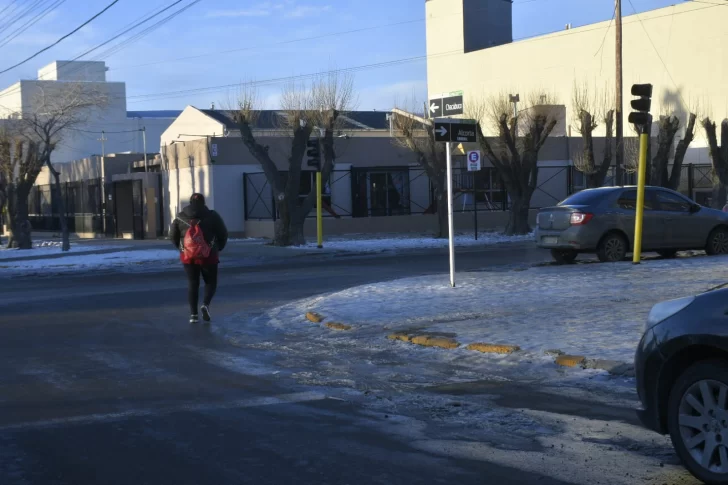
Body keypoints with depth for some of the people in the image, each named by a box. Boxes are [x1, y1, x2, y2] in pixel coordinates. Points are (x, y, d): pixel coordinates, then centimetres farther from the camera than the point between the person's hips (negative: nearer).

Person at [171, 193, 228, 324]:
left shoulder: (180, 217, 4)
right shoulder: (212, 216, -3)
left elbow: (174, 236, 8)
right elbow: (223, 234, -1)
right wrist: (218, 248, 16)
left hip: (188, 256, 2)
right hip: (208, 256, -2)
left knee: (192, 283, 10)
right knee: (210, 282, 12)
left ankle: (193, 314, 2)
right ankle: (205, 304, -13)